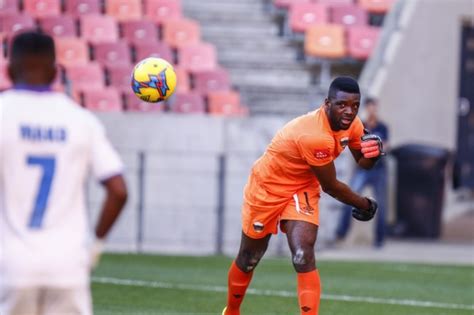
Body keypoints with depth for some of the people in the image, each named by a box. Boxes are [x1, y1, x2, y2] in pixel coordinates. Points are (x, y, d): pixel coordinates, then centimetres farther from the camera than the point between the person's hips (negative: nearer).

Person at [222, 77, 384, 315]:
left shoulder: (351, 123, -13)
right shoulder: (316, 136, -37)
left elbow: (362, 163, 4)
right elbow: (331, 187, -25)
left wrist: (372, 152, -21)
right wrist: (365, 205, -9)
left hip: (303, 188, 5)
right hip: (268, 188, -5)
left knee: (303, 257, -18)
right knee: (248, 259, 13)